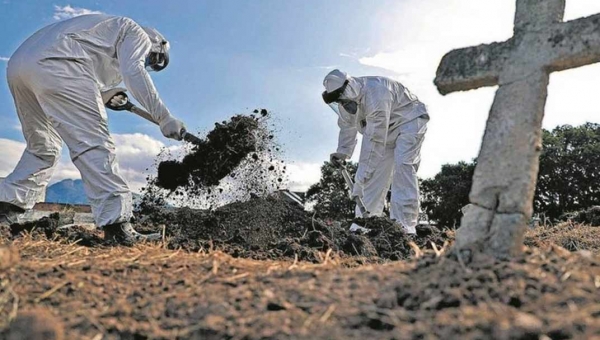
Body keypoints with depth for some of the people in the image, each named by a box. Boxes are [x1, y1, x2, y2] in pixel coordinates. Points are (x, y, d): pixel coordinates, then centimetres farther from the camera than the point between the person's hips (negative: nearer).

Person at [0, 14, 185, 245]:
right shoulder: (136, 32, 14)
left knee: (43, 148, 19)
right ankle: (116, 226, -20)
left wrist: (105, 99, 17)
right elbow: (133, 72, -9)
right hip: (54, 62, -9)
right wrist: (163, 118, -13)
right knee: (93, 143, -14)